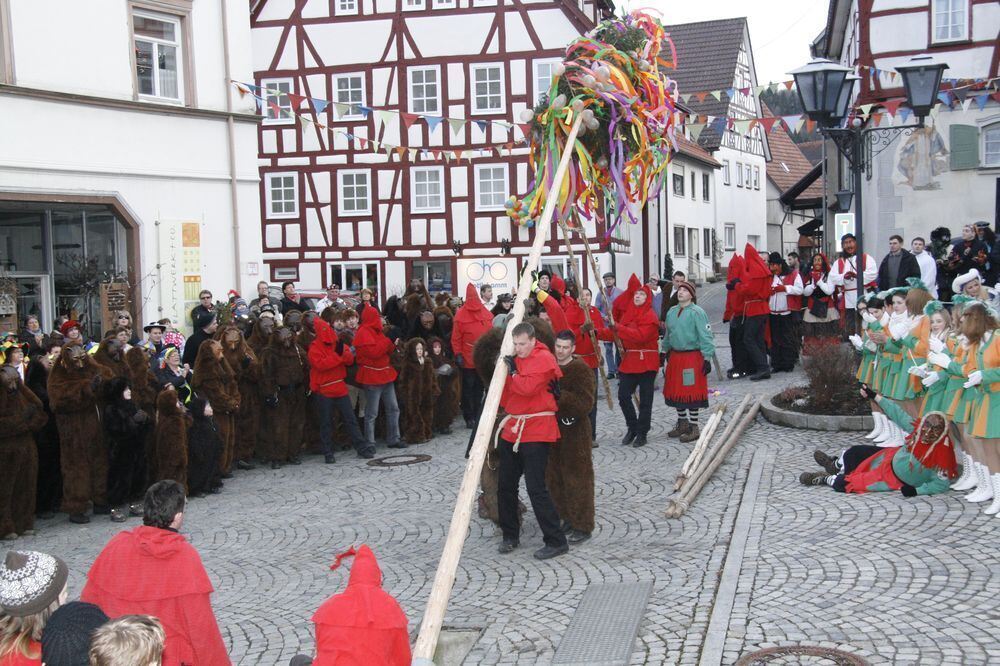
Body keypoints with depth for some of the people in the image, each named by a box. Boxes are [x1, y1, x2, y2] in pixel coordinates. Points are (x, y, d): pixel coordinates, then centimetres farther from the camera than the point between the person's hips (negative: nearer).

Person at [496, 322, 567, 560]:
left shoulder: (544, 359, -11)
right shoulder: (515, 360, 14)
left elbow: (528, 387, -25)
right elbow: (506, 395, 19)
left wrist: (513, 373, -9)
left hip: (536, 432, -9)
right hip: (512, 429, 9)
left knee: (536, 489, -11)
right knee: (505, 485, 11)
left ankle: (556, 541, -3)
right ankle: (510, 536, 25)